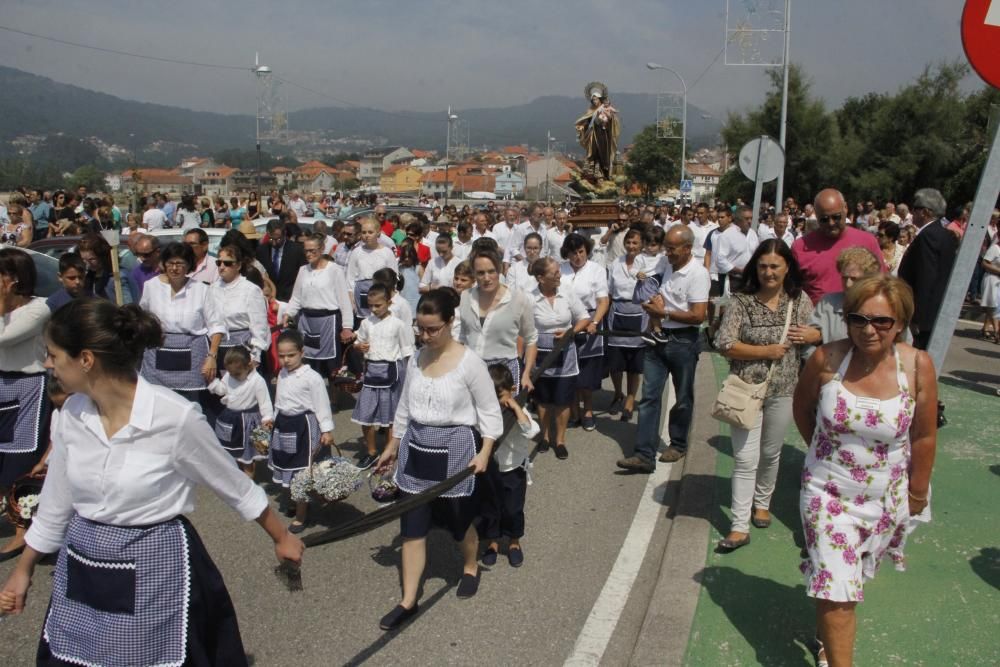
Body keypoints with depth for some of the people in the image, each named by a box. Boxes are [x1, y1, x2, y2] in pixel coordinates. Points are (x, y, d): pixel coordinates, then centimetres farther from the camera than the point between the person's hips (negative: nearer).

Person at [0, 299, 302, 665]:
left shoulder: (174, 416, -21)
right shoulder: (71, 414, -4)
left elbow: (235, 486, -7)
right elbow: (56, 502, 11)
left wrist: (281, 537, 2)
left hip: (154, 570, -5)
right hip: (81, 572, 5)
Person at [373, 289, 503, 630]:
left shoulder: (469, 362, -14)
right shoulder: (417, 359, 2)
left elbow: (489, 411, -9)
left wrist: (484, 452, -19)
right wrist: (392, 446, 17)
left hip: (455, 450, -4)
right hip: (416, 449, 5)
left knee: (459, 519, 15)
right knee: (412, 524, 5)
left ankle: (470, 567, 45)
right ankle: (408, 601, 14)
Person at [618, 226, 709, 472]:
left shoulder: (697, 273, -15)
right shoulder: (667, 267, 8)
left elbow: (698, 316, -19)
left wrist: (664, 313, -14)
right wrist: (654, 305, -1)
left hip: (683, 341, -6)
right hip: (658, 338, 6)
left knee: (683, 398, 12)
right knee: (649, 396, 0)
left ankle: (678, 444, 31)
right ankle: (644, 454, 0)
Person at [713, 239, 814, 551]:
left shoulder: (800, 300, 2)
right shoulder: (742, 301, -8)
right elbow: (724, 344, -13)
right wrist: (766, 352, -16)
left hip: (782, 390, 3)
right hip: (746, 389, -3)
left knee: (771, 453, 18)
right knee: (745, 459, -3)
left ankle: (762, 503, 42)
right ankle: (740, 527, 2)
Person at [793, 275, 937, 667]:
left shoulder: (917, 366, -16)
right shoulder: (827, 360, -18)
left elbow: (924, 437, -5)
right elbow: (802, 407, 3)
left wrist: (917, 496, 2)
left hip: (886, 499, 2)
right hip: (829, 493, -2)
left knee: (850, 580, 22)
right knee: (836, 590, -4)